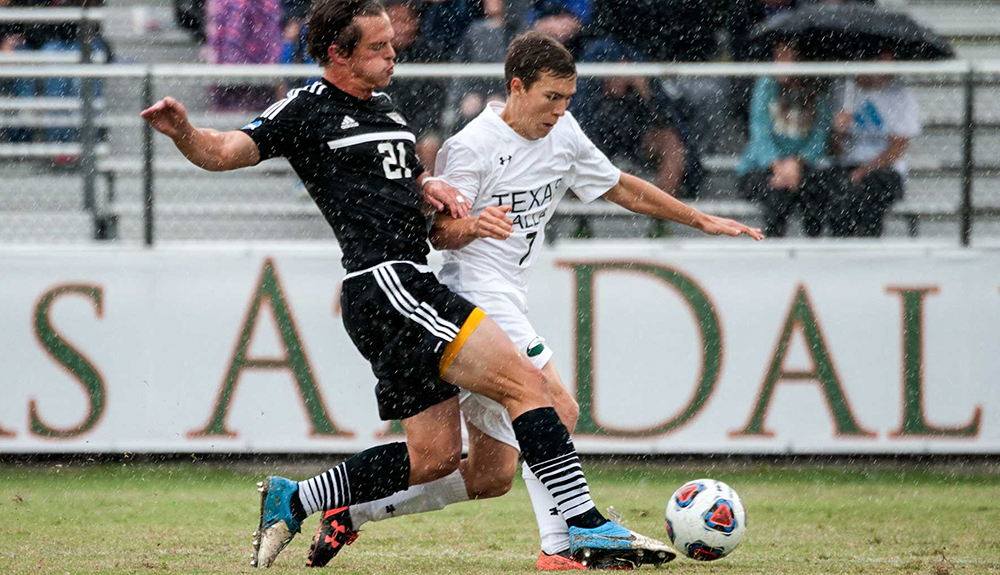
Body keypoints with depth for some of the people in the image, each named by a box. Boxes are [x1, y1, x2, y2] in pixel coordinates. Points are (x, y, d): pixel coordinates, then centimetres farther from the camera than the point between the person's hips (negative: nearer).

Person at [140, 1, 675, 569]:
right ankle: (586, 524, -20)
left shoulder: (385, 109, 23)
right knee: (523, 378, -17)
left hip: (410, 284, 10)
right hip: (383, 283, -10)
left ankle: (292, 502, 17)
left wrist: (432, 187, 10)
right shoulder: (307, 109, -1)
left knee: (435, 455, 8)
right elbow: (224, 153, -6)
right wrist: (183, 131, -27)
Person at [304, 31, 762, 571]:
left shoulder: (562, 133, 10)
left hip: (506, 304, 9)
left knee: (490, 475, 6)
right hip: (473, 297, -9)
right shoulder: (471, 146, -13)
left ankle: (349, 511, 15)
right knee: (557, 409, -23)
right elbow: (434, 230, -10)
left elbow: (621, 187, 21)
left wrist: (703, 221, 20)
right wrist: (472, 227, -32)